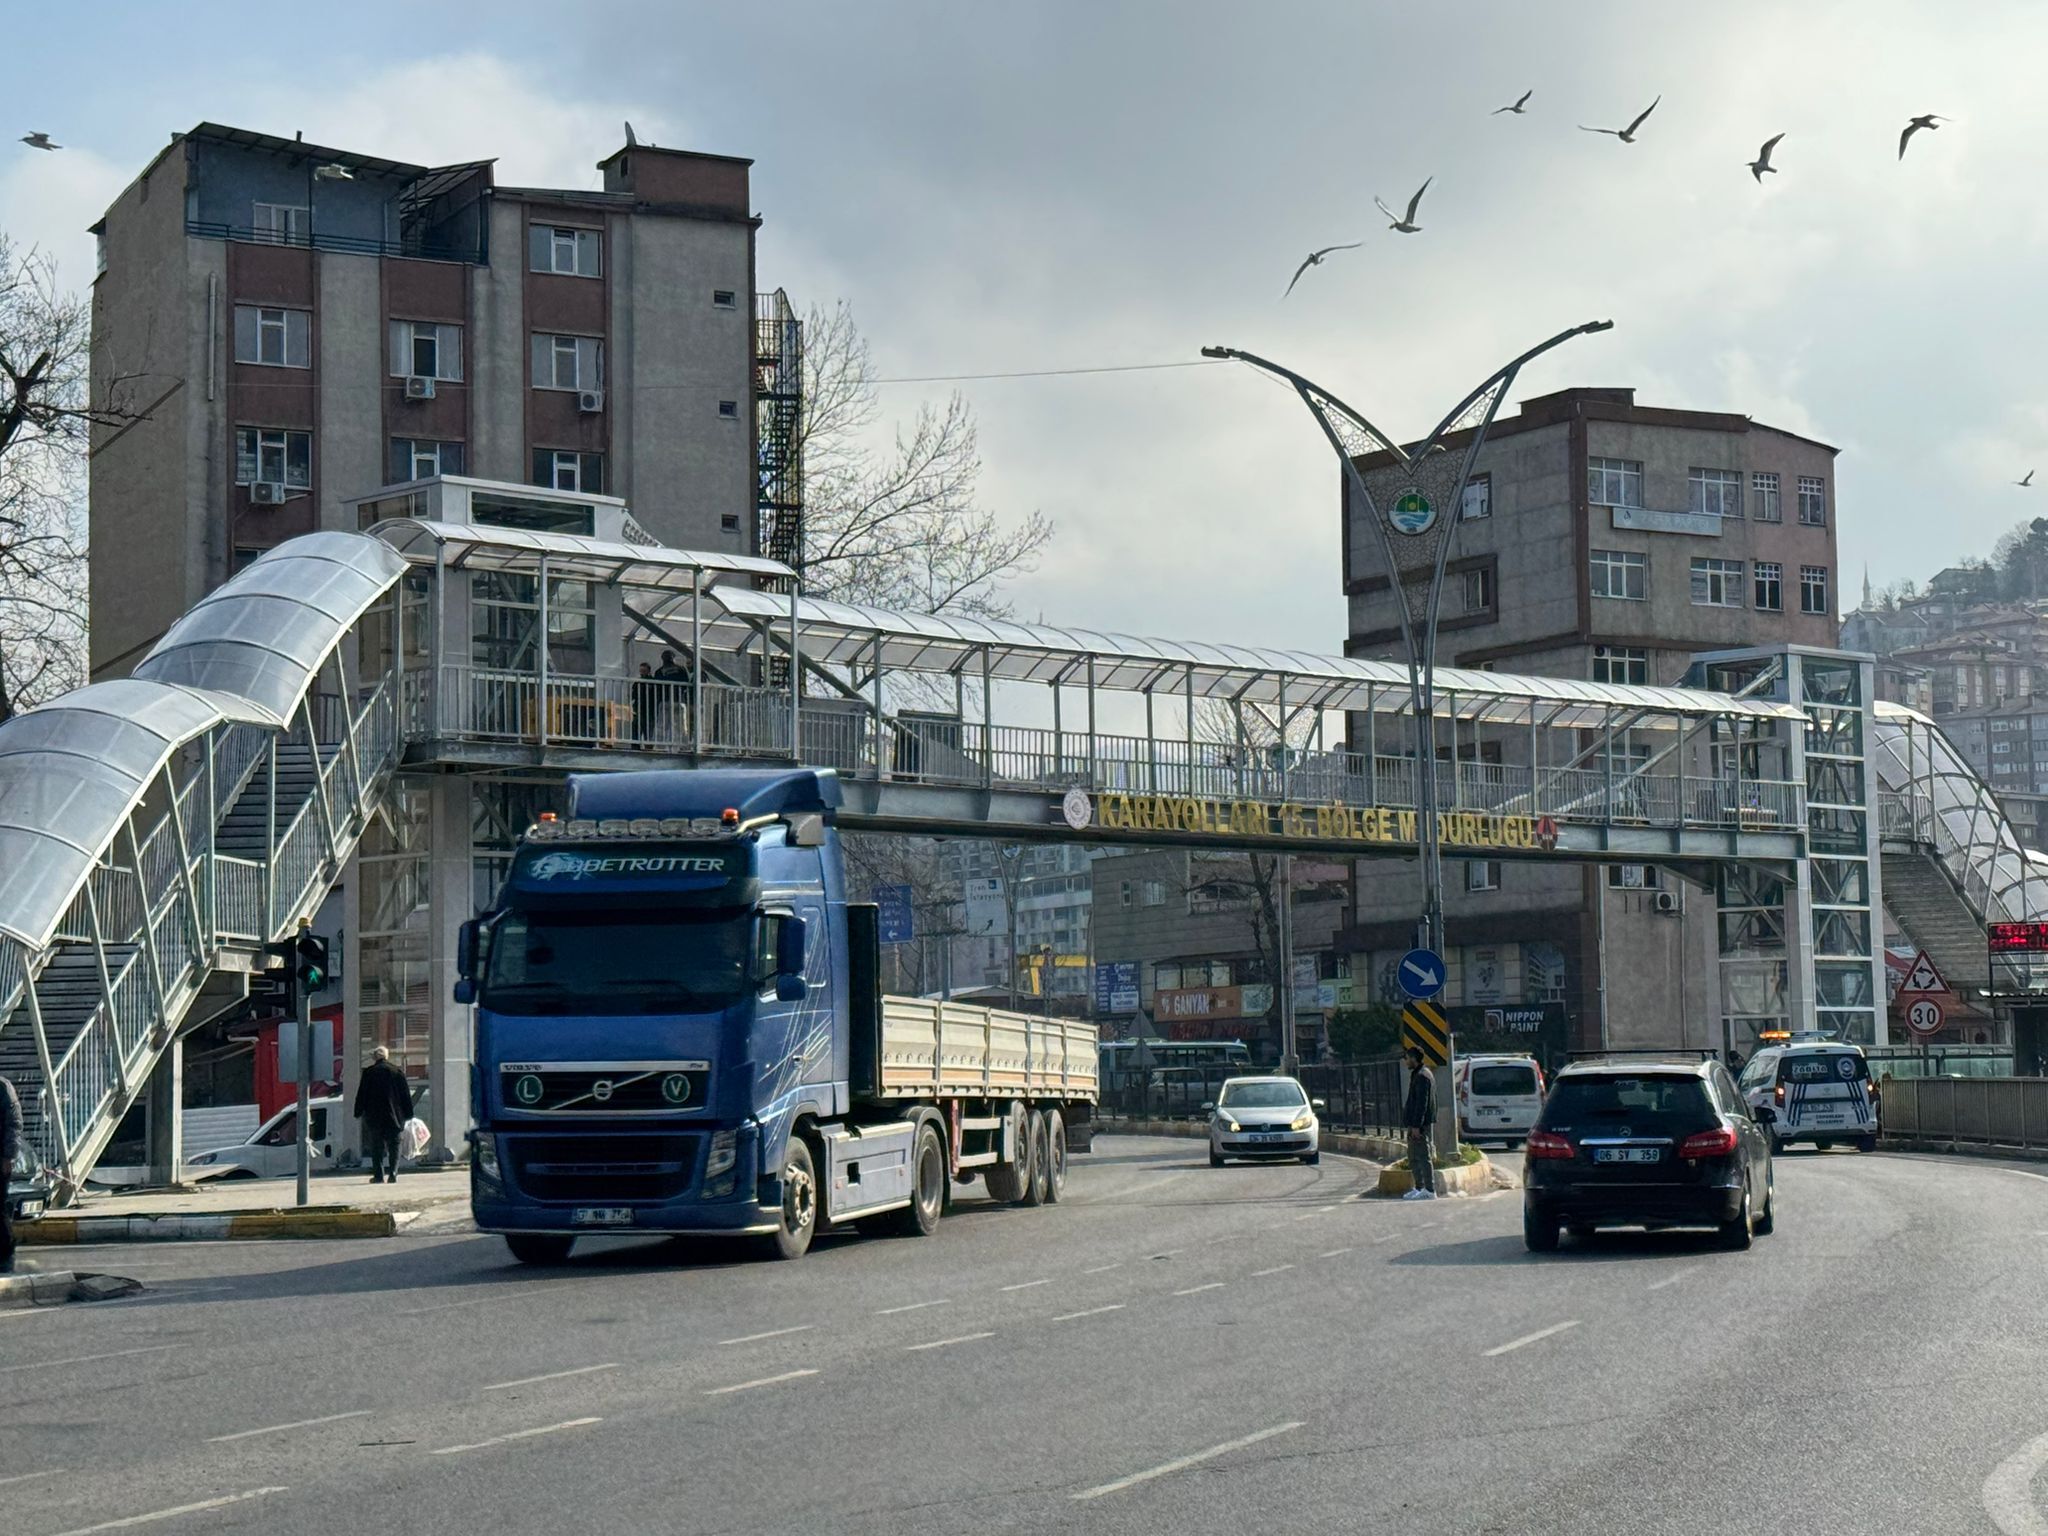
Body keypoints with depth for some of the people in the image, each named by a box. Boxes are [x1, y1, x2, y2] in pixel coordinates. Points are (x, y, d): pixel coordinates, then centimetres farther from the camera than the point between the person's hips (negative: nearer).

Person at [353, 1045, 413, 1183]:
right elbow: (406, 1094, 7)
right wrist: (407, 1114, 12)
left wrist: (358, 1112, 5)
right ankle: (393, 1174, -2)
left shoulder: (369, 1072, -3)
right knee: (394, 1146, 7)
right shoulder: (398, 1072, 4)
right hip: (394, 1116, 2)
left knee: (376, 1146, 5)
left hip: (374, 1116, -2)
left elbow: (362, 1094, -2)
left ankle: (379, 1175, 1)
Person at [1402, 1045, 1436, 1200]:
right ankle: (1419, 1188, 21)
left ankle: (1430, 1190, -7)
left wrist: (1416, 1125, -22)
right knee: (1413, 1158, 16)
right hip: (1416, 1124, 11)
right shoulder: (1419, 1075, 18)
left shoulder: (1421, 1077, -15)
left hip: (1421, 1124, -11)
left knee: (1422, 1157, -8)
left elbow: (1421, 1103, -21)